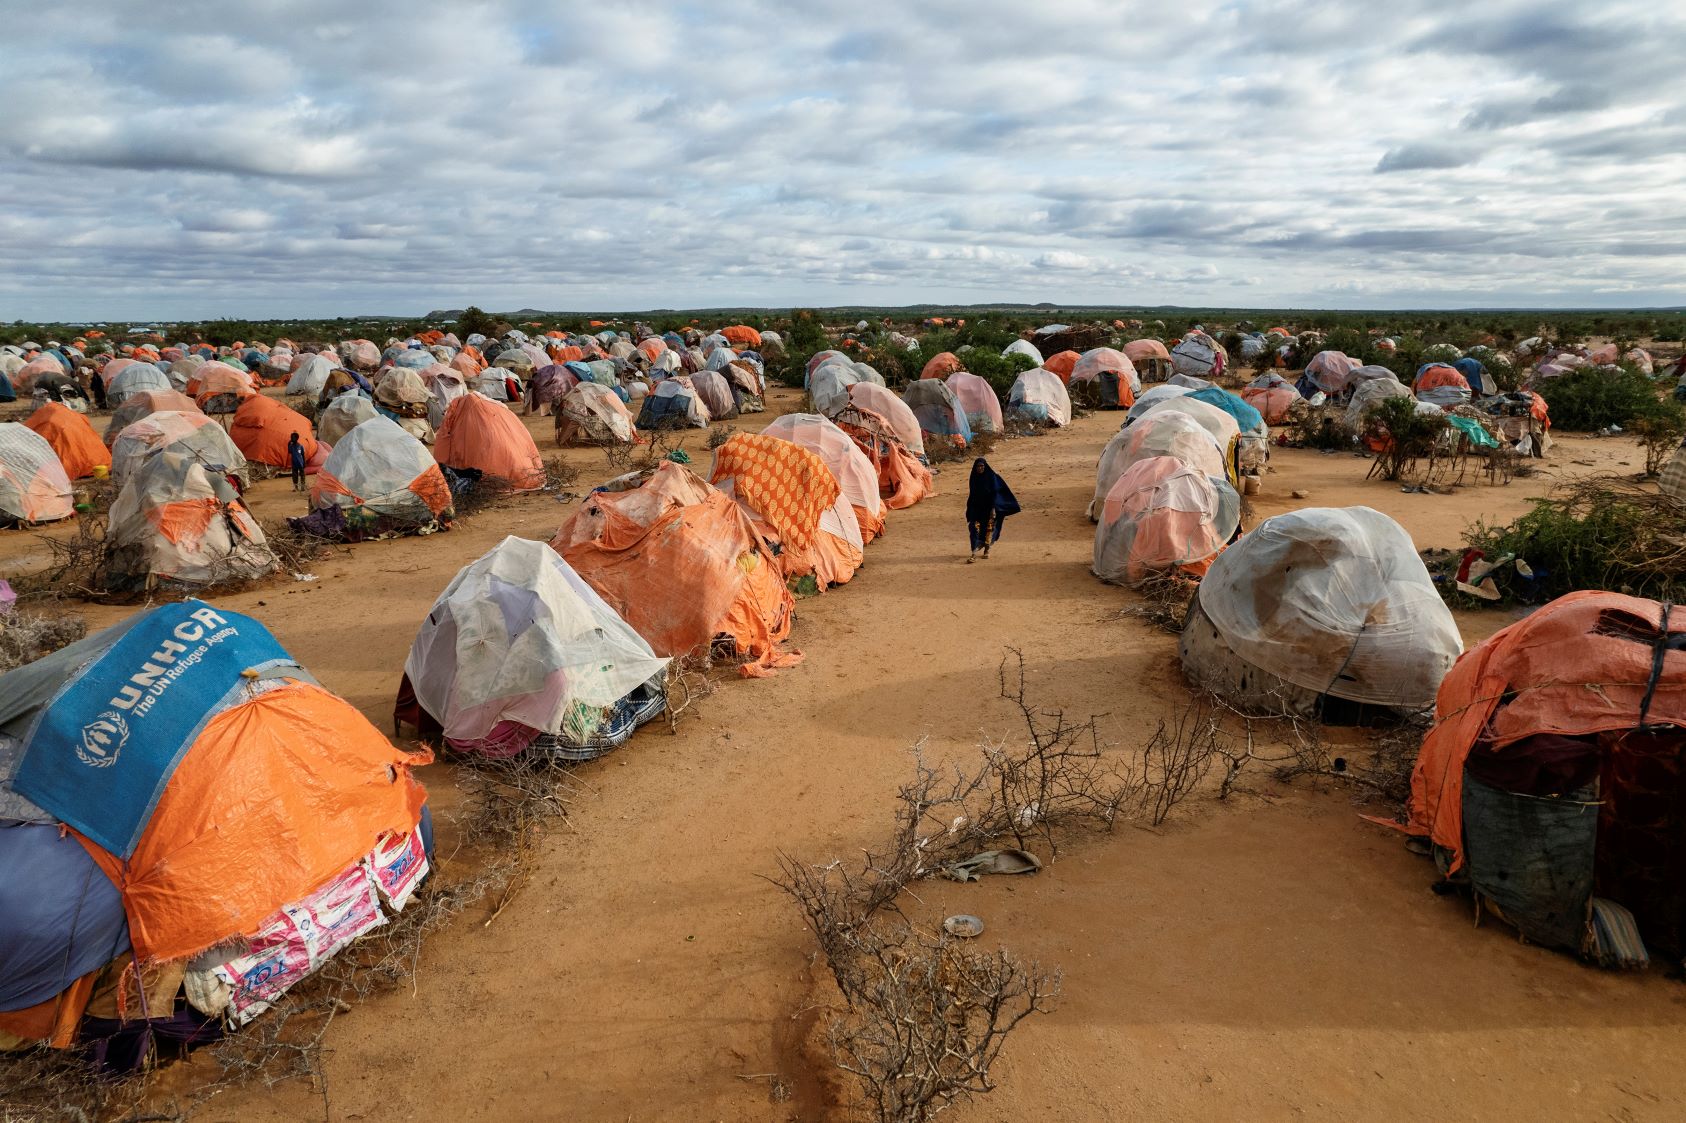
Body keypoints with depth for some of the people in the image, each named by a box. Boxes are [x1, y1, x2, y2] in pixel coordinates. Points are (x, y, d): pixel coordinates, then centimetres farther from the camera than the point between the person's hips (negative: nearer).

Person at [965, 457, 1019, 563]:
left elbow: (995, 494, -11)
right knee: (974, 529, -9)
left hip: (989, 508, -2)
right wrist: (969, 510, 12)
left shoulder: (991, 477, -9)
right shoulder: (974, 478, 3)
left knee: (989, 529, 7)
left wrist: (993, 509, -19)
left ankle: (987, 550, 27)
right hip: (976, 508, 3)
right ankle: (974, 554, -13)